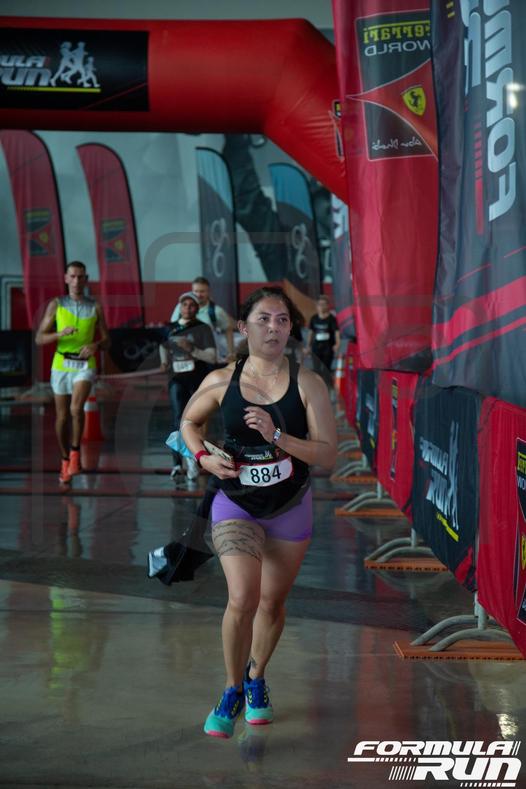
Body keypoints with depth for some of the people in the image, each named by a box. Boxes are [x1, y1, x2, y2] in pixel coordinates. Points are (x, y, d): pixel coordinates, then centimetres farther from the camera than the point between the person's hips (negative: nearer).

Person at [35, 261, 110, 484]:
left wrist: (95, 345, -15)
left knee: (76, 407, -25)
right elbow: (39, 338, 0)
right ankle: (65, 461, 23)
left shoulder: (95, 307, 5)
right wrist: (61, 333, -18)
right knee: (62, 416, 6)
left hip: (85, 365, -1)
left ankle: (75, 453, -10)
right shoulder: (56, 305, 4)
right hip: (61, 364, 1)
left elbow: (106, 341, 8)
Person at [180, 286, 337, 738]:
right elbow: (189, 421, 12)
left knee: (272, 603, 14)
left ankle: (256, 680, 41)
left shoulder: (307, 384, -10)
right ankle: (233, 693, 5)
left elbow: (328, 456, -13)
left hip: (291, 507, 1)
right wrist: (203, 456, -7)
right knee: (242, 600, -18)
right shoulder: (221, 382, -7)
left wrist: (277, 436, -26)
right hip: (235, 506, -1)